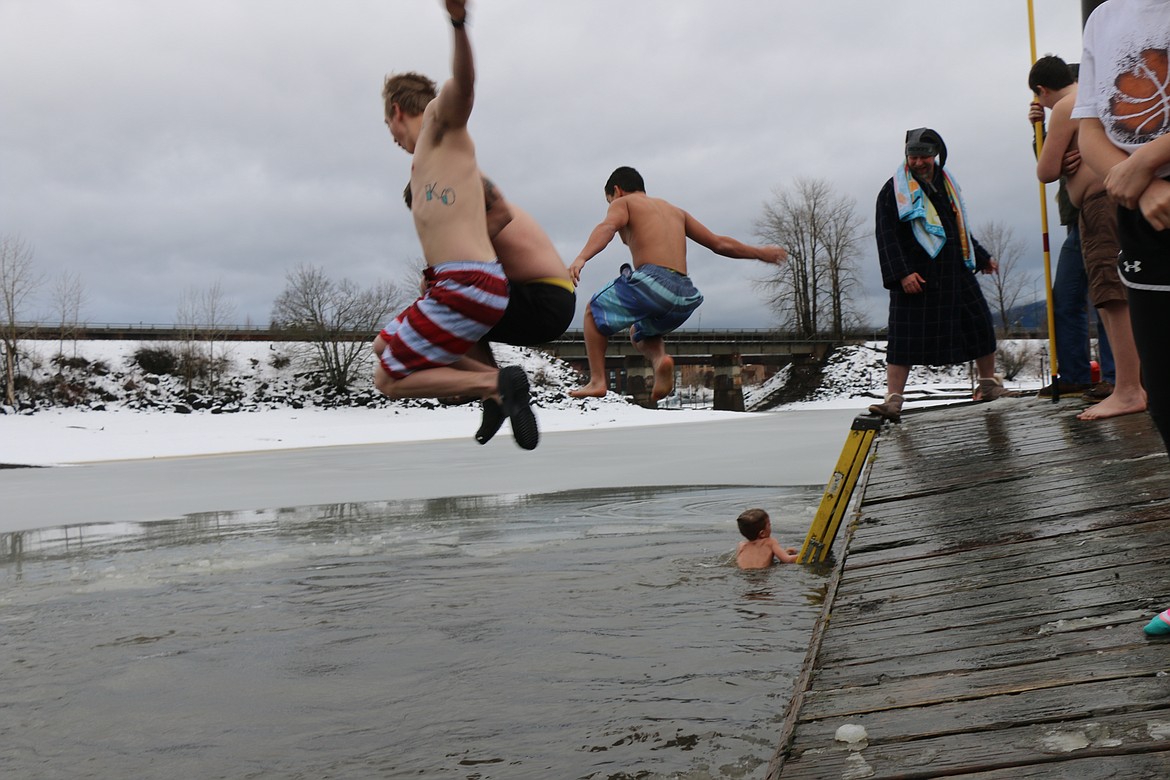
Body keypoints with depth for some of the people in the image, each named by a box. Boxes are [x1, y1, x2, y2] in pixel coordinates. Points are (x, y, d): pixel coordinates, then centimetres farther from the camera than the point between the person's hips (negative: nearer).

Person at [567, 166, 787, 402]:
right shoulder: (675, 211, 31)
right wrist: (759, 253, 45)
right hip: (684, 297, 6)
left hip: (651, 279, -6)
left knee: (594, 311, 21)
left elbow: (607, 227, -9)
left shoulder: (623, 203, 15)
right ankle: (660, 358, 0)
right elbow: (719, 243, 32)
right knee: (639, 332, 33)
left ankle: (597, 381, 7)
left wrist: (581, 258, -25)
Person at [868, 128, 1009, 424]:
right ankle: (893, 399, -8)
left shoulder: (946, 185, 18)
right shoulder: (894, 190, -1)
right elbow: (886, 236, -9)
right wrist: (901, 273, -18)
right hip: (916, 276, -6)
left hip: (956, 273, 6)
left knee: (980, 325, 8)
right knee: (904, 337, -10)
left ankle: (989, 385, 25)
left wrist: (982, 257, 34)